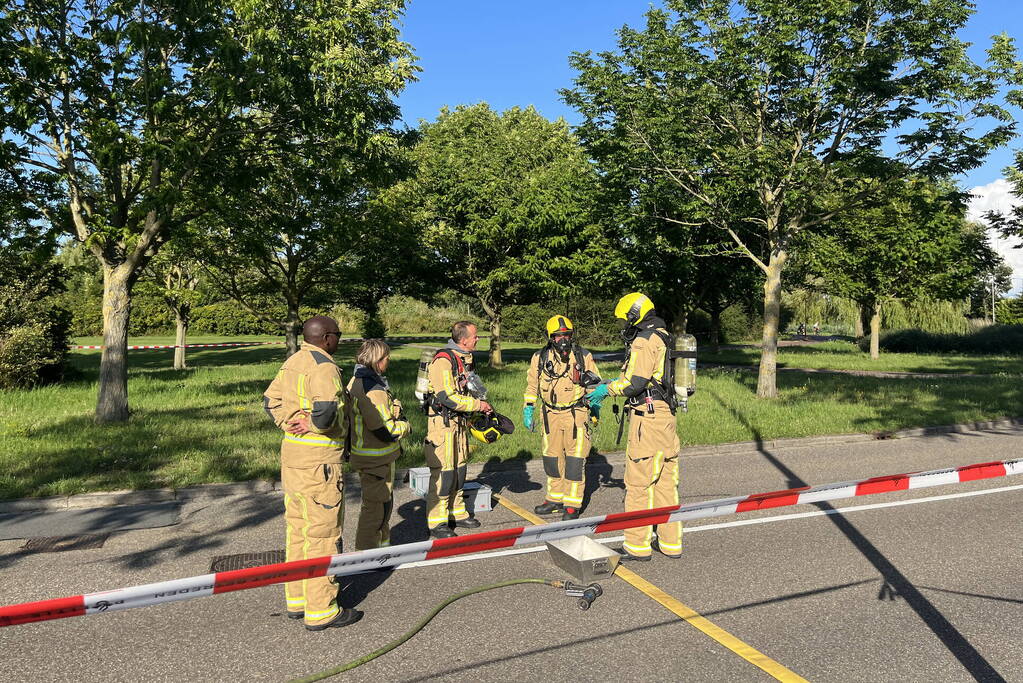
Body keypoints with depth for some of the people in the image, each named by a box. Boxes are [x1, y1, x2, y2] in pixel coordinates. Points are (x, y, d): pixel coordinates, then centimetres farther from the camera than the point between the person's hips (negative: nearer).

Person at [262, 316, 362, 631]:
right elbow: (325, 407, -35)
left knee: (297, 530, 18)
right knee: (322, 534, 0)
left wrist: (289, 422, 3)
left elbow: (271, 399, 16)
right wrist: (314, 426, -16)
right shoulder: (323, 366, -19)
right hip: (319, 460, -10)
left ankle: (297, 599, 30)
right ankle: (321, 610, 10)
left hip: (292, 454, 10)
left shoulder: (292, 362, 11)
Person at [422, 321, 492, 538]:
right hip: (442, 422, -9)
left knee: (459, 469, 16)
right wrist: (478, 405, -17)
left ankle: (457, 513, 28)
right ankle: (436, 522, 4)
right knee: (443, 472, -5)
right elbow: (448, 397, -25)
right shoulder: (443, 360, -19)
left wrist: (481, 407, 12)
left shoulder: (465, 358, 12)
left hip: (460, 422, 9)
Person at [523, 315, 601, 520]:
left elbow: (597, 384, 12)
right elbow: (532, 385, 12)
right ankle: (555, 499, 26)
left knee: (575, 459, -3)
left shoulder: (583, 356, -1)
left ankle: (572, 504, 8)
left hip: (576, 415, -3)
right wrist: (528, 410, 8)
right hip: (550, 415, 3)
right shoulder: (540, 357, 3)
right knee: (552, 458, 11)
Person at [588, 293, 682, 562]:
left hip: (647, 418, -10)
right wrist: (611, 384, 20)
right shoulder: (664, 339, 19)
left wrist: (606, 389, -5)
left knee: (639, 482, -3)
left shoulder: (643, 341, -12)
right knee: (666, 482, 12)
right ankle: (671, 543, 19)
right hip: (667, 416, 10)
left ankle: (637, 545, 3)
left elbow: (634, 383, -19)